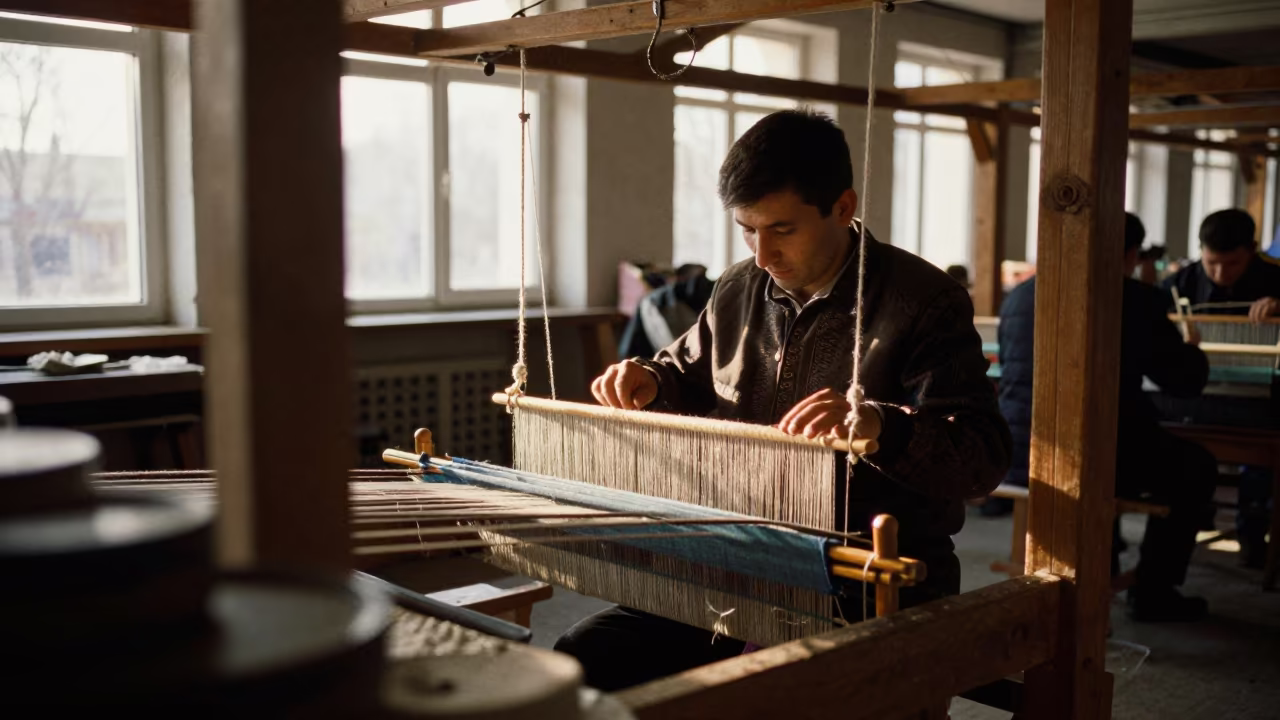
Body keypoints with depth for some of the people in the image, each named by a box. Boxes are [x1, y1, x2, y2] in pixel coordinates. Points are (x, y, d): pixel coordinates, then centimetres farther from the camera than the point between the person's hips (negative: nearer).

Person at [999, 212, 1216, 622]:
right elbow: (1187, 381, -1)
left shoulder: (1018, 296, 8)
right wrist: (1192, 349, 24)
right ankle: (1153, 591, 21)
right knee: (1197, 465, 22)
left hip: (1015, 457, 6)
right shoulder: (1136, 300, -7)